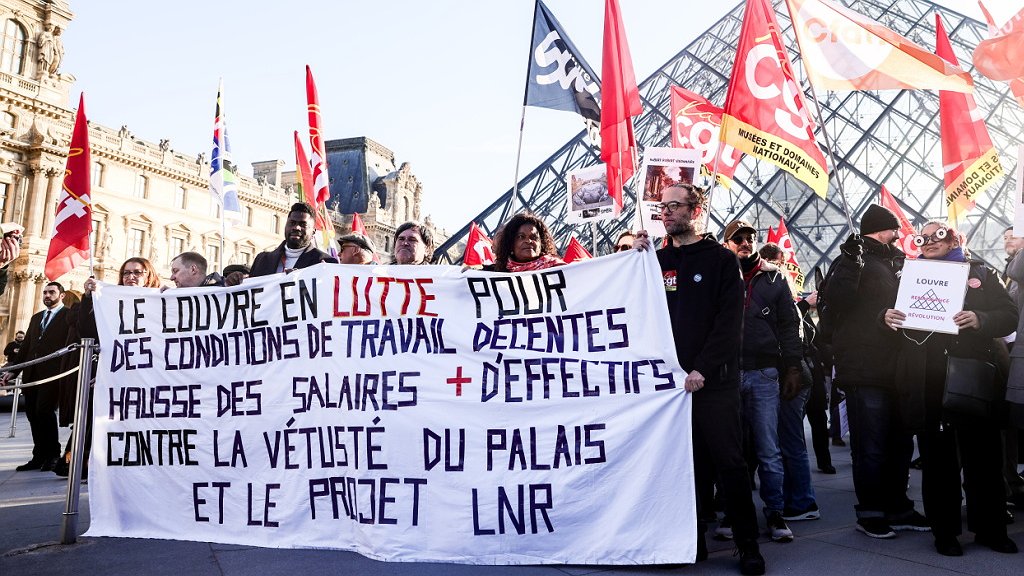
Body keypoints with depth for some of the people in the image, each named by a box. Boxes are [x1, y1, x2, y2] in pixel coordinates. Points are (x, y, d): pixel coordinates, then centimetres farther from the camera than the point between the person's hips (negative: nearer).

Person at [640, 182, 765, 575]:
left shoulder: (722, 260, 0)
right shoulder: (657, 261, 11)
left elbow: (730, 322, -7)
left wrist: (702, 369, -15)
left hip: (714, 379, -3)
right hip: (672, 377, 3)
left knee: (728, 461, 0)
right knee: (688, 461, 8)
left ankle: (747, 543, 12)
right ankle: (693, 539, 19)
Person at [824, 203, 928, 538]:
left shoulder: (896, 261, 19)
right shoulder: (855, 259, -5)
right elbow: (836, 300, -20)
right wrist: (851, 265, -27)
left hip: (896, 369, 9)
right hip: (865, 371, -8)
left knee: (900, 443, 15)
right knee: (871, 447, -3)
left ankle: (898, 508, 27)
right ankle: (870, 512, 9)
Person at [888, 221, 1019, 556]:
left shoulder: (980, 273, 11)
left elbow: (1009, 315, 4)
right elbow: (888, 312, 12)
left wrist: (980, 320, -16)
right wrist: (886, 317, -12)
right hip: (927, 384, 0)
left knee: (983, 455, 5)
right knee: (938, 458, 5)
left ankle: (990, 529, 22)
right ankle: (944, 531, 15)